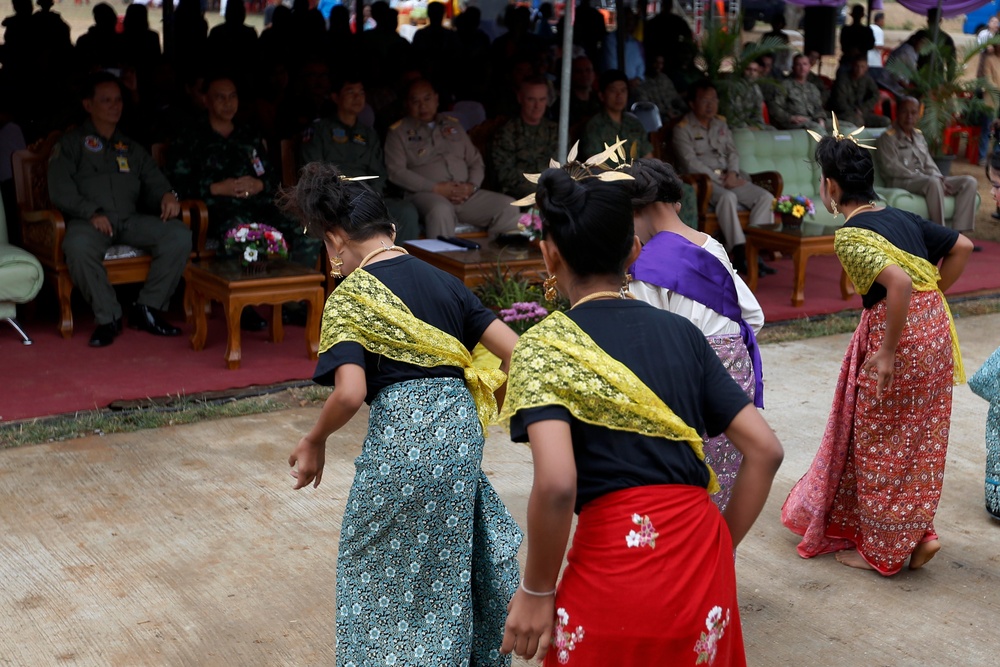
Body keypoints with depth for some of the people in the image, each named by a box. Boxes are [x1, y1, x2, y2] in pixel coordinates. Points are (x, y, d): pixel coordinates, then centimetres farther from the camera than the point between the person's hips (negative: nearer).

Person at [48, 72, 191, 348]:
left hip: (131, 219, 4)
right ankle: (108, 317, -21)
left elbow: (154, 181, 20)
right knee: (78, 245, -40)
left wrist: (167, 195, -6)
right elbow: (60, 190, 0)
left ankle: (147, 308, -14)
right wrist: (92, 212, -17)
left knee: (180, 235, -24)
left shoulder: (131, 148, 29)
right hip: (89, 220, -4)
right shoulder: (70, 144, 15)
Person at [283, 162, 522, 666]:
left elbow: (349, 393, -19)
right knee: (452, 560, 23)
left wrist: (314, 442, -2)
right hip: (462, 432, 6)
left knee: (383, 576, 15)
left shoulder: (350, 297, -7)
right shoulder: (443, 281, 9)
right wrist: (486, 405, 20)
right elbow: (514, 351, 5)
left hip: (399, 440, -5)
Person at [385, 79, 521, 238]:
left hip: (465, 194, 5)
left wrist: (471, 186, -1)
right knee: (441, 210, -41)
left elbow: (476, 161, 22)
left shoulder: (452, 125, 24)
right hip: (425, 195, -5)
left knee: (509, 207, -18)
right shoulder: (398, 132, 9)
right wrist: (436, 188, -13)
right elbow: (396, 172, -4)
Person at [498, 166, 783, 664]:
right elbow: (765, 450, 5)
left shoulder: (545, 345, -6)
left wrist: (536, 591, -7)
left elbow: (556, 483, -20)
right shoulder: (681, 333, 8)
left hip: (614, 570, -5)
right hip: (704, 564, 5)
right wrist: (723, 544, 13)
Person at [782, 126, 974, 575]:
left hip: (898, 336, -8)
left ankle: (881, 551, 19)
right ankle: (918, 533, 26)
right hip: (934, 331, 8)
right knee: (919, 439, 18)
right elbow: (962, 247, 14)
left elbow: (899, 282, -30)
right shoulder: (900, 217, 9)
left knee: (880, 443, 7)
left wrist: (887, 352, -24)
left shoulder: (851, 235, -17)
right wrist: (931, 297, 16)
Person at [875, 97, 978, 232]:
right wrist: (921, 176, -19)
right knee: (933, 182, -39)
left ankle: (957, 232, -19)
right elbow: (892, 168, -14)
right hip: (901, 182, -8)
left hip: (924, 180, 8)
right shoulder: (888, 137, -4)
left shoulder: (919, 135, 20)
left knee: (969, 181, -9)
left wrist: (940, 179, -4)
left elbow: (929, 164, 18)